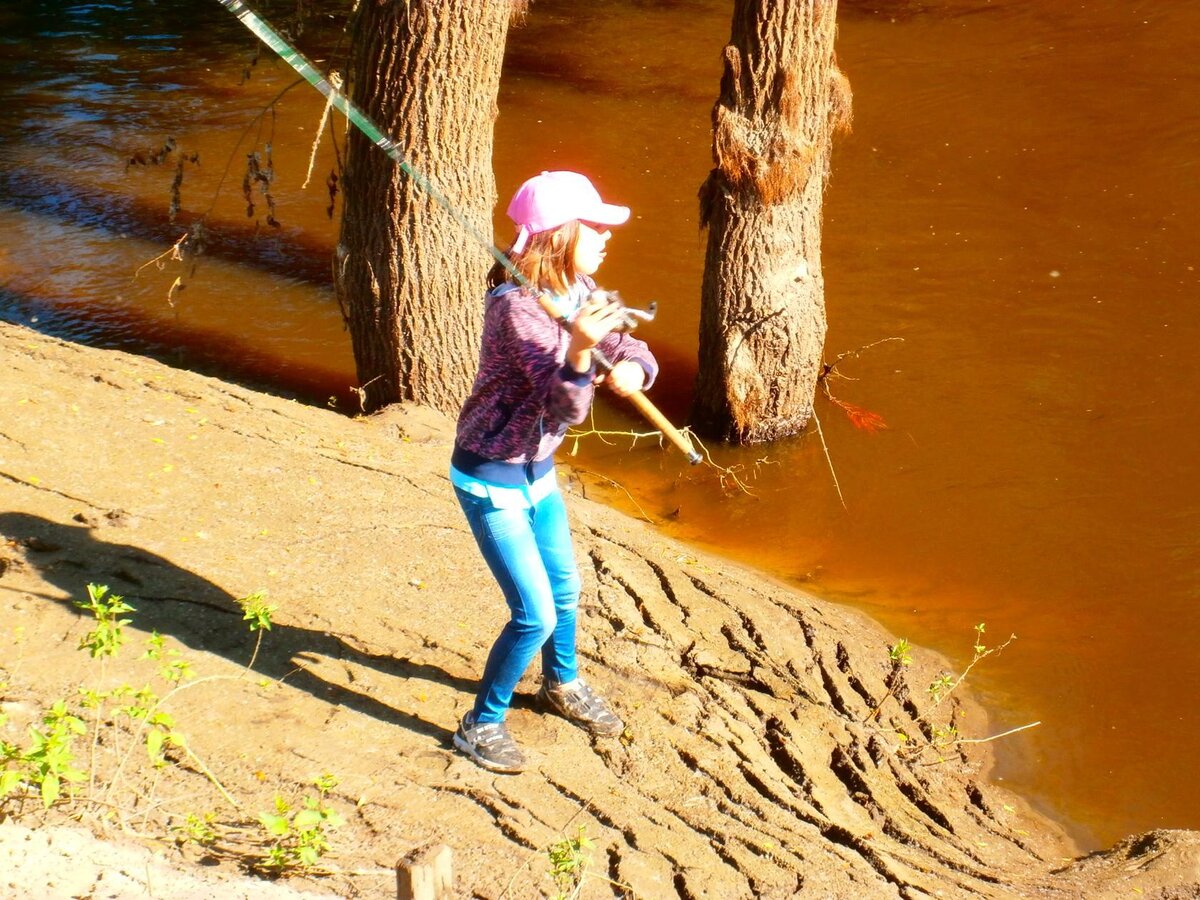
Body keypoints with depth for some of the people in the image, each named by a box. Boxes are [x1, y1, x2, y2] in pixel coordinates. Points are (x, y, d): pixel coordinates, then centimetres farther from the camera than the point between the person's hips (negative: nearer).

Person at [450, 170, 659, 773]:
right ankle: (481, 725, 14)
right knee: (535, 614, -7)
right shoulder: (518, 307, -30)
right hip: (491, 479, -9)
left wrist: (631, 368, -23)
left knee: (564, 588, 23)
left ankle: (563, 685, 50)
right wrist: (579, 350, -51)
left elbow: (631, 349, 0)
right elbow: (565, 410, -33)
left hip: (537, 470, 9)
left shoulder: (578, 291, -4)